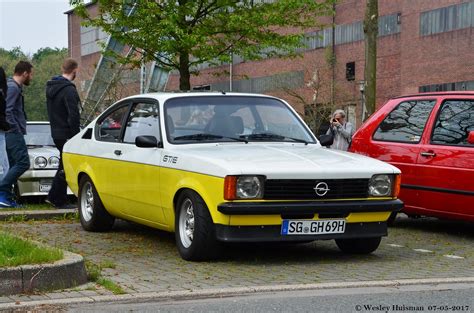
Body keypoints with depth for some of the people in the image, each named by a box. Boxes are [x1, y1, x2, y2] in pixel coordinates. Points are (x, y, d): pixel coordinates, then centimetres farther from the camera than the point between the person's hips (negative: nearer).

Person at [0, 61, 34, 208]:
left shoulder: (15, 87, 19)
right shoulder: (13, 88, -12)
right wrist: (16, 129, -19)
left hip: (12, 134, 11)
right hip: (14, 133, -11)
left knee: (15, 165, 10)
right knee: (23, 163, -14)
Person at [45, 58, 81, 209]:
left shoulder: (51, 87, 11)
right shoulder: (68, 90, -19)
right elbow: (73, 116, -22)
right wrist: (76, 135, -17)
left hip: (56, 133, 9)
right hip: (66, 133, -9)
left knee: (63, 166, 19)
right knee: (65, 167, 1)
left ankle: (53, 196, 22)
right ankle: (59, 201, 6)